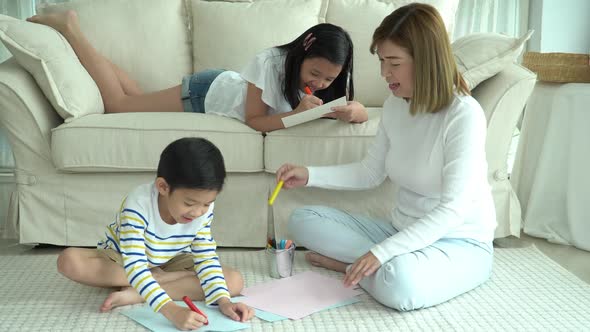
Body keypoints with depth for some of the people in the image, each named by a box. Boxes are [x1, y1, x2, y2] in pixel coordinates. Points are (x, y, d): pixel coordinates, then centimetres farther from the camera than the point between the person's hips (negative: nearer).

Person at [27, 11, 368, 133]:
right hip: (209, 91, -5)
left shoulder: (329, 76, -19)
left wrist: (349, 111, -42)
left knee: (136, 97, 20)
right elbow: (253, 121, -30)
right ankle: (69, 27, 18)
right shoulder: (271, 61, -35)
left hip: (224, 91, 6)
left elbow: (363, 113, -19)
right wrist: (298, 113, -44)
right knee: (118, 103, 5)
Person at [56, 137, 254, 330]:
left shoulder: (203, 210, -21)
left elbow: (207, 259, -16)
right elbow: (134, 266, -43)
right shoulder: (138, 205, -36)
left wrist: (223, 300, -33)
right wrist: (171, 310, -55)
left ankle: (134, 294, -25)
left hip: (169, 264, 3)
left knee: (235, 281, -21)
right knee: (69, 260, -34)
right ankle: (162, 280, -21)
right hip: (120, 260, -3)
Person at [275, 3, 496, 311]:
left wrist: (382, 252, -30)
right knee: (303, 220, 0)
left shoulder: (463, 114, -22)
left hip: (461, 243, -7)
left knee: (399, 283, -40)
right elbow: (370, 173, 11)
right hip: (404, 231, 7)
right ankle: (379, 264, -13)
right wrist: (310, 175, -2)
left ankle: (349, 262, -9)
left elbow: (453, 209, -25)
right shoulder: (395, 104, 0)